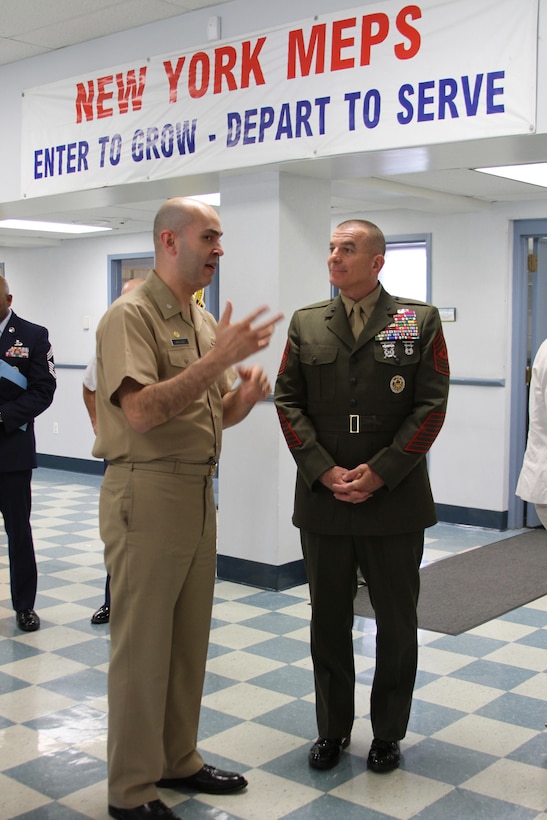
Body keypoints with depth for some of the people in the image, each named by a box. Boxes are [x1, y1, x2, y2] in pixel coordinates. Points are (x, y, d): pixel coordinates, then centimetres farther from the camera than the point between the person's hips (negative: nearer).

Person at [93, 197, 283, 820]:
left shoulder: (206, 321, 14)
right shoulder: (131, 316, -12)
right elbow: (142, 411, -25)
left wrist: (245, 395, -5)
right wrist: (219, 358, -27)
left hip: (199, 491, 8)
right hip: (146, 493, -8)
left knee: (189, 639, 16)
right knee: (142, 645, 1)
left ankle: (178, 760, 32)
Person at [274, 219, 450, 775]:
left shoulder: (420, 322, -1)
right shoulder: (306, 324, 7)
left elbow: (431, 406, -6)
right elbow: (288, 401, 3)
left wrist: (379, 473, -13)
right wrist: (324, 471, -9)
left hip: (395, 502, -2)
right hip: (322, 500, 2)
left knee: (396, 623, 9)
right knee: (328, 620, 12)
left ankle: (388, 733, 27)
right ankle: (333, 729, 28)